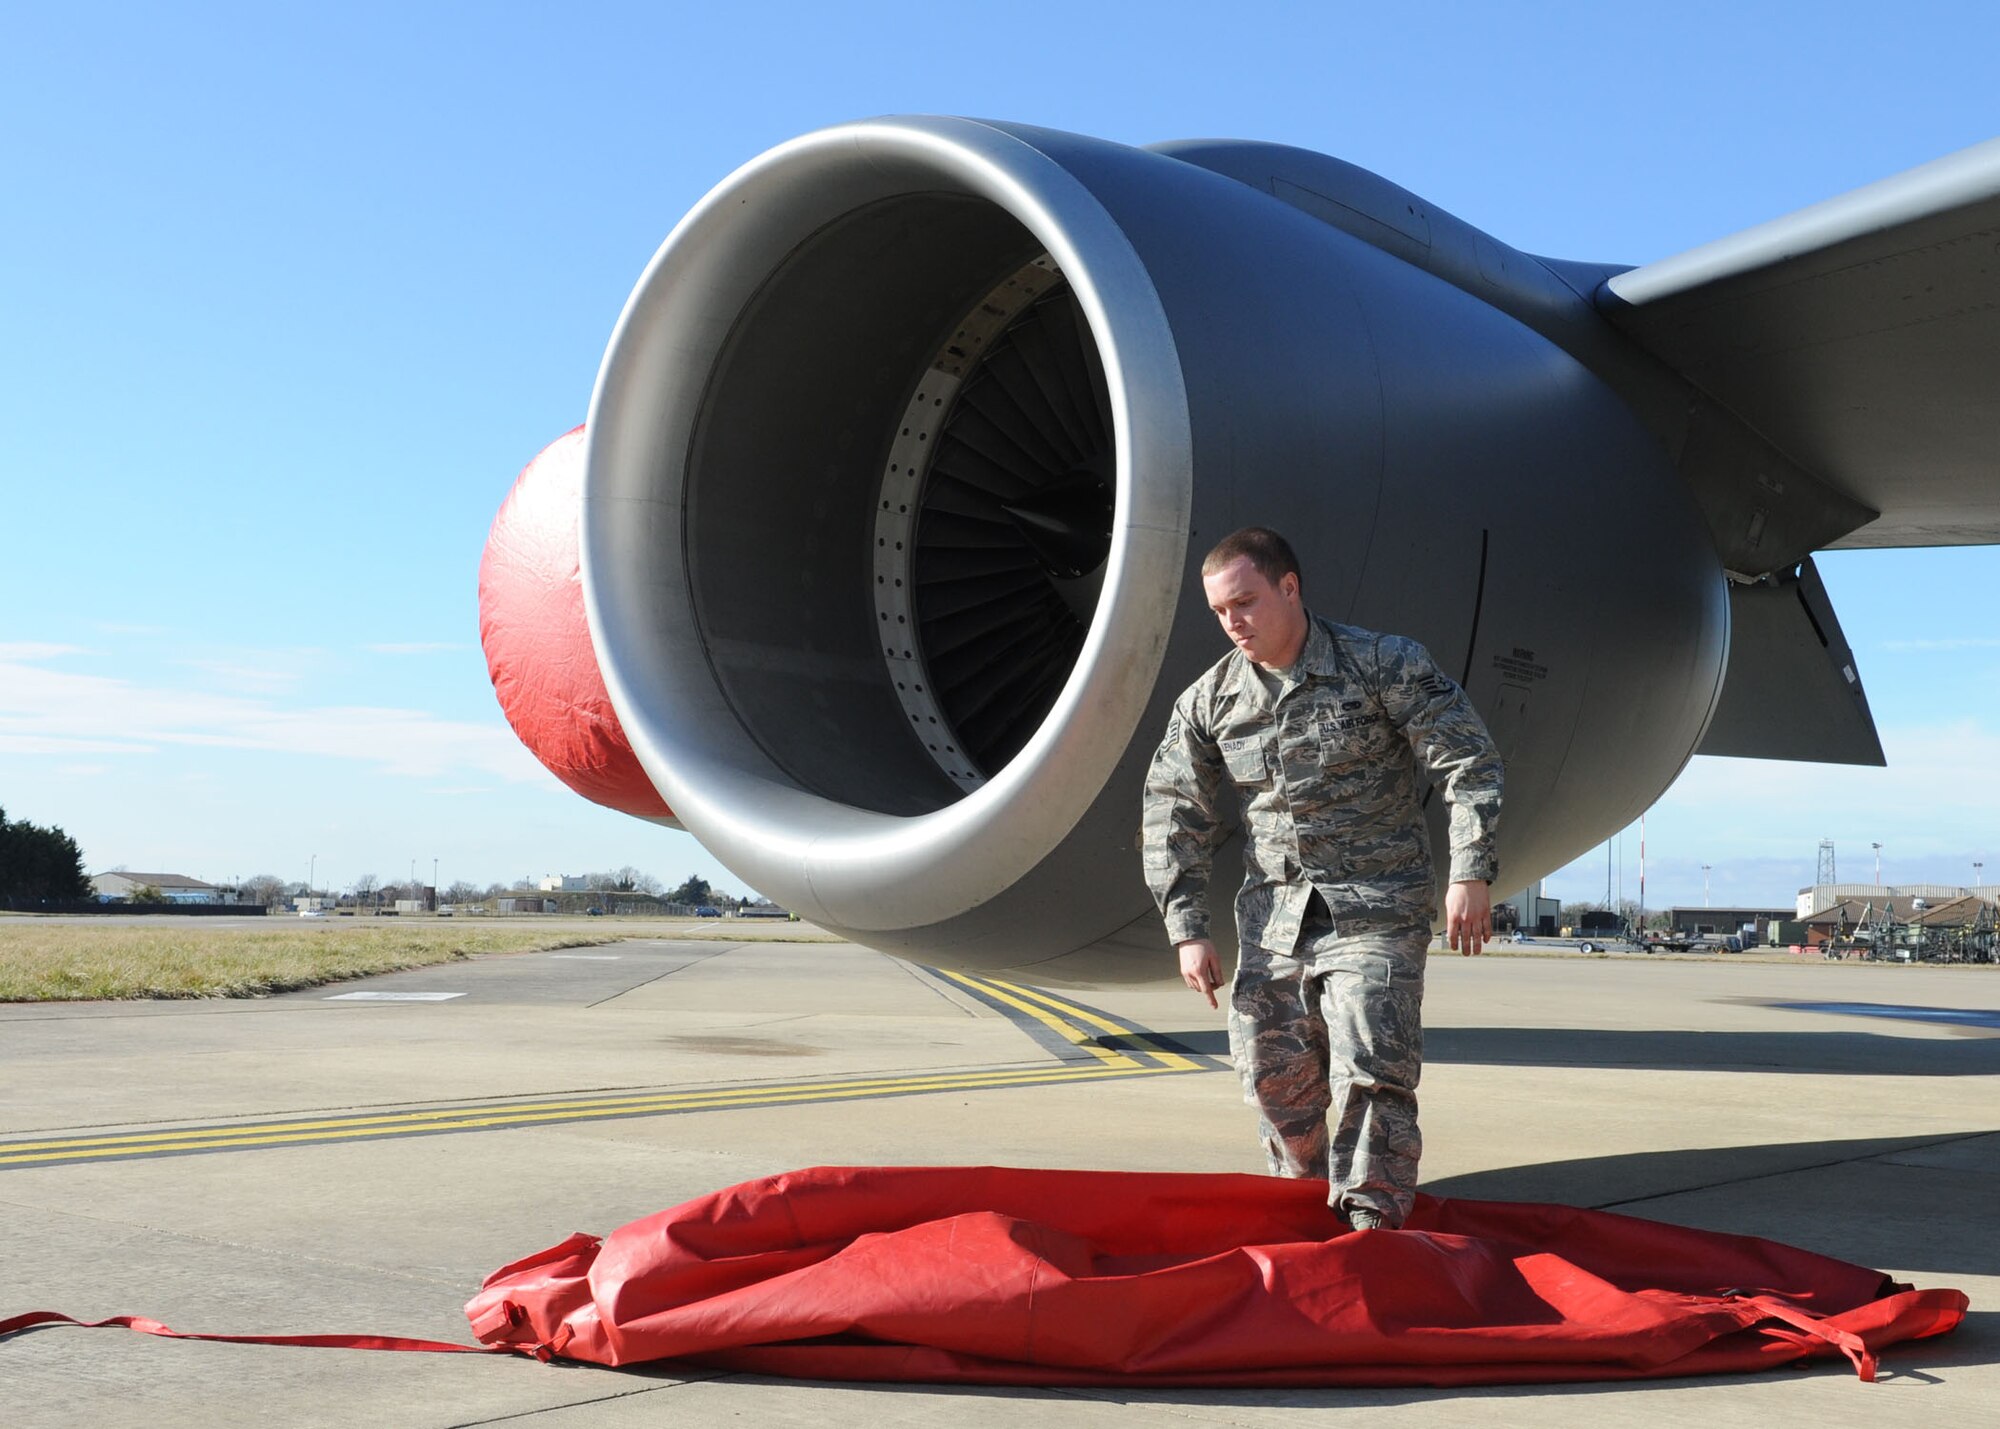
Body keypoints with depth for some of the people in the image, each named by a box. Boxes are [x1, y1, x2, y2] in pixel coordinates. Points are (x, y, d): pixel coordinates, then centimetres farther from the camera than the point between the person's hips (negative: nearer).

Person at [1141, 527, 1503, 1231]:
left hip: (1376, 911, -4)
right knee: (1275, 1077, 5)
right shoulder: (1208, 702, 3)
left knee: (1371, 1074, -13)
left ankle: (1371, 1230, -5)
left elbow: (1469, 764, -6)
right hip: (1272, 916, 4)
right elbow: (1174, 816, 9)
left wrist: (1470, 875, -13)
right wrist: (1186, 930, 3)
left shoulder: (1384, 664, -7)